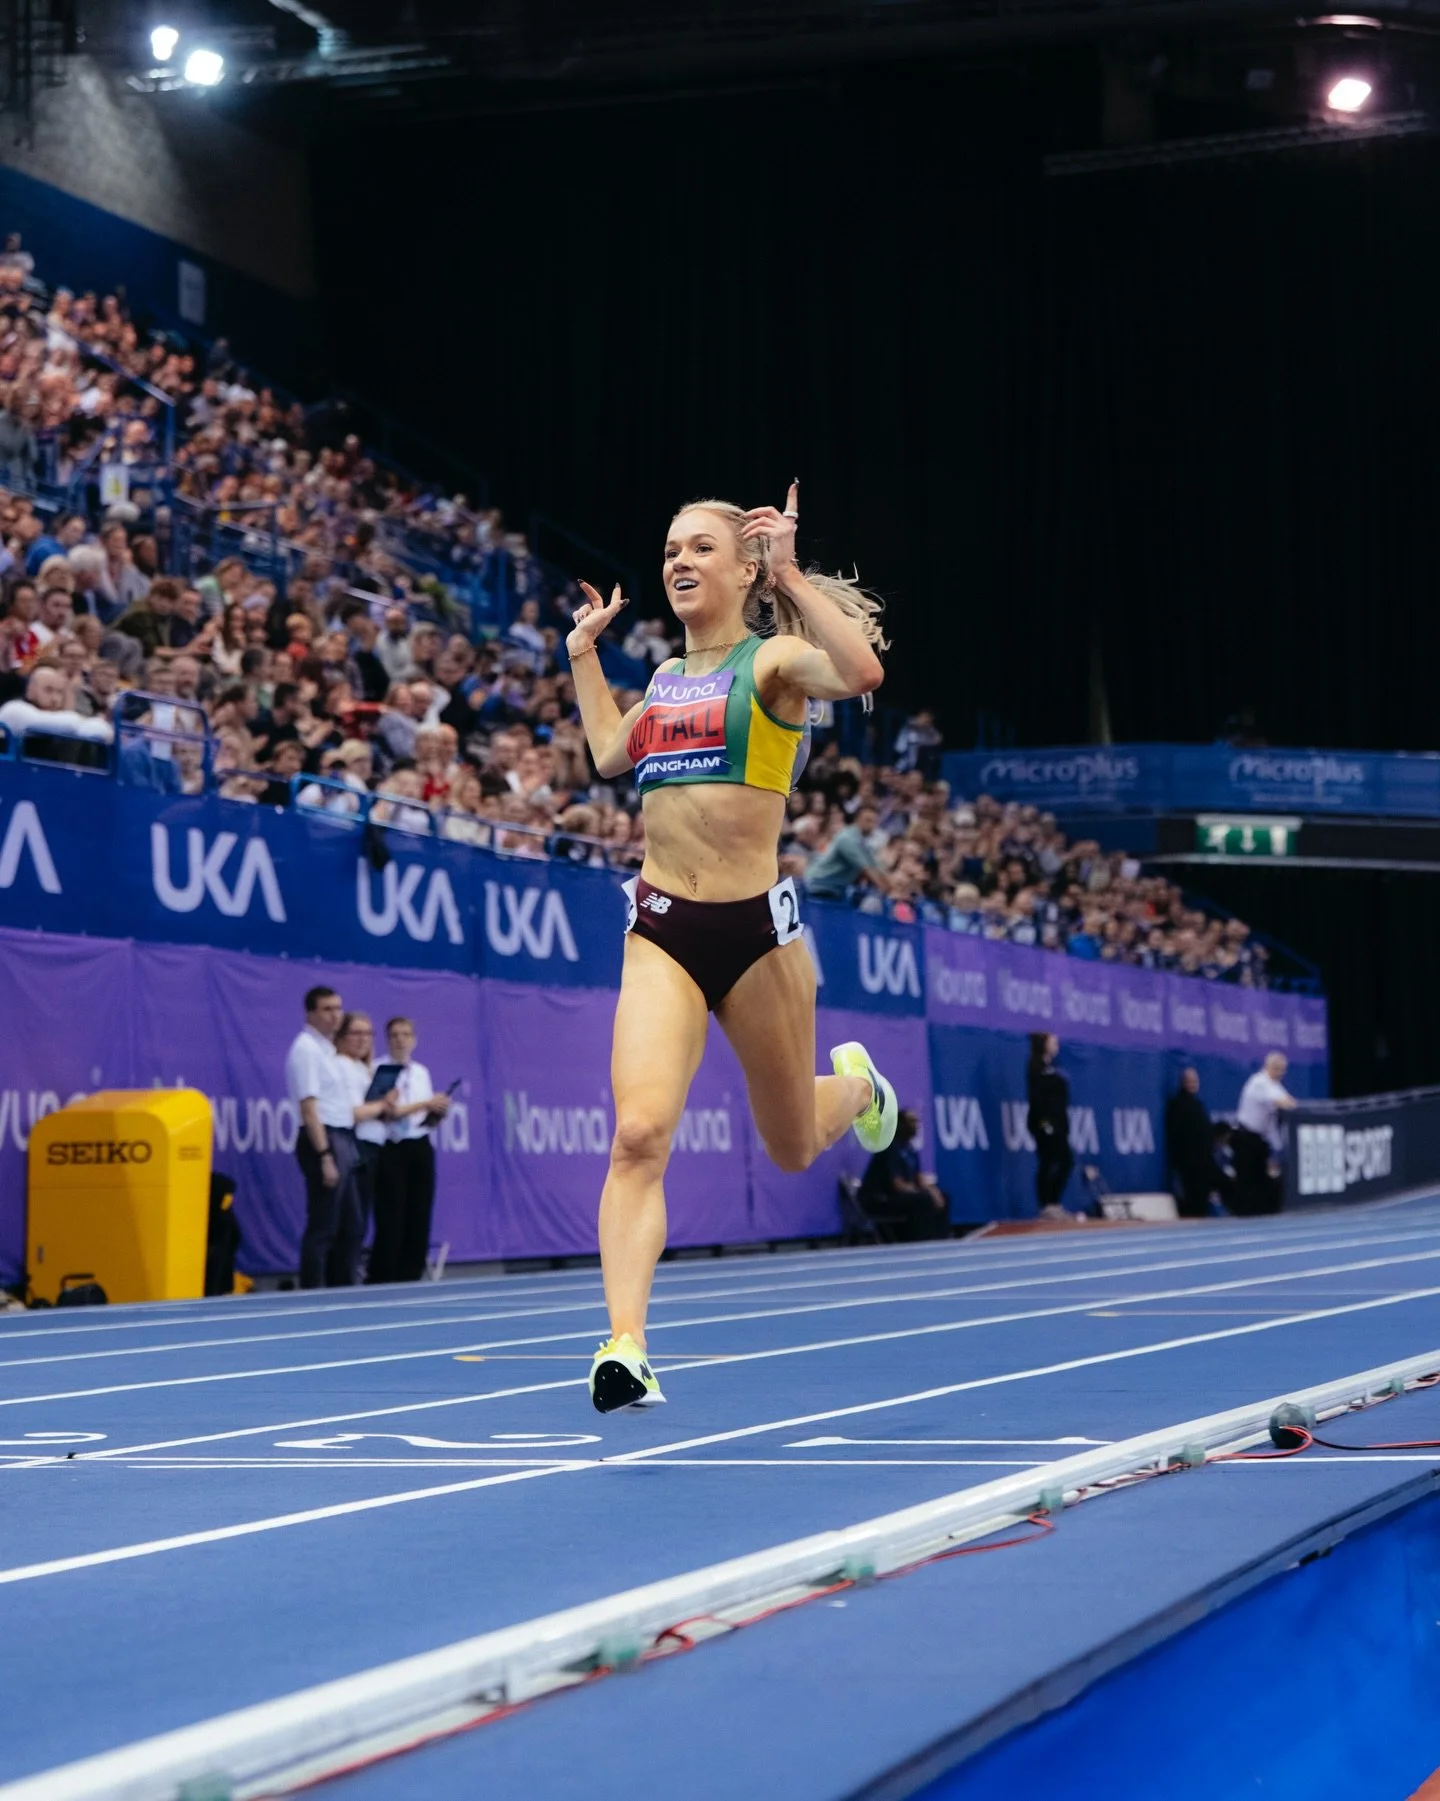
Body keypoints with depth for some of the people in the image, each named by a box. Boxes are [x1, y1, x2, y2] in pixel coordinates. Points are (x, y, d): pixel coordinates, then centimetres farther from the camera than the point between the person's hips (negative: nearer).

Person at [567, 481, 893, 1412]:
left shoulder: (773, 659, -4)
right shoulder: (667, 679, 14)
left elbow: (860, 672, -25)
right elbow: (610, 754, 32)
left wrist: (793, 575, -20)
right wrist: (584, 652, 31)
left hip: (755, 924, -3)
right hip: (661, 928, 3)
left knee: (794, 1147, 15)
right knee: (640, 1132, -18)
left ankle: (854, 1083, 52)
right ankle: (625, 1346, -21)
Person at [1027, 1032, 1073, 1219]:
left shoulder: (1049, 1067, 19)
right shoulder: (1036, 1067, -8)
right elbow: (1035, 1096, -17)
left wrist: (1063, 1124, 16)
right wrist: (1043, 1121, -23)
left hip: (1056, 1123, 10)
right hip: (1045, 1123, -10)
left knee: (1065, 1161, 8)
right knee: (1046, 1164, -9)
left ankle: (1052, 1203, 10)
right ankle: (1048, 1205, -6)